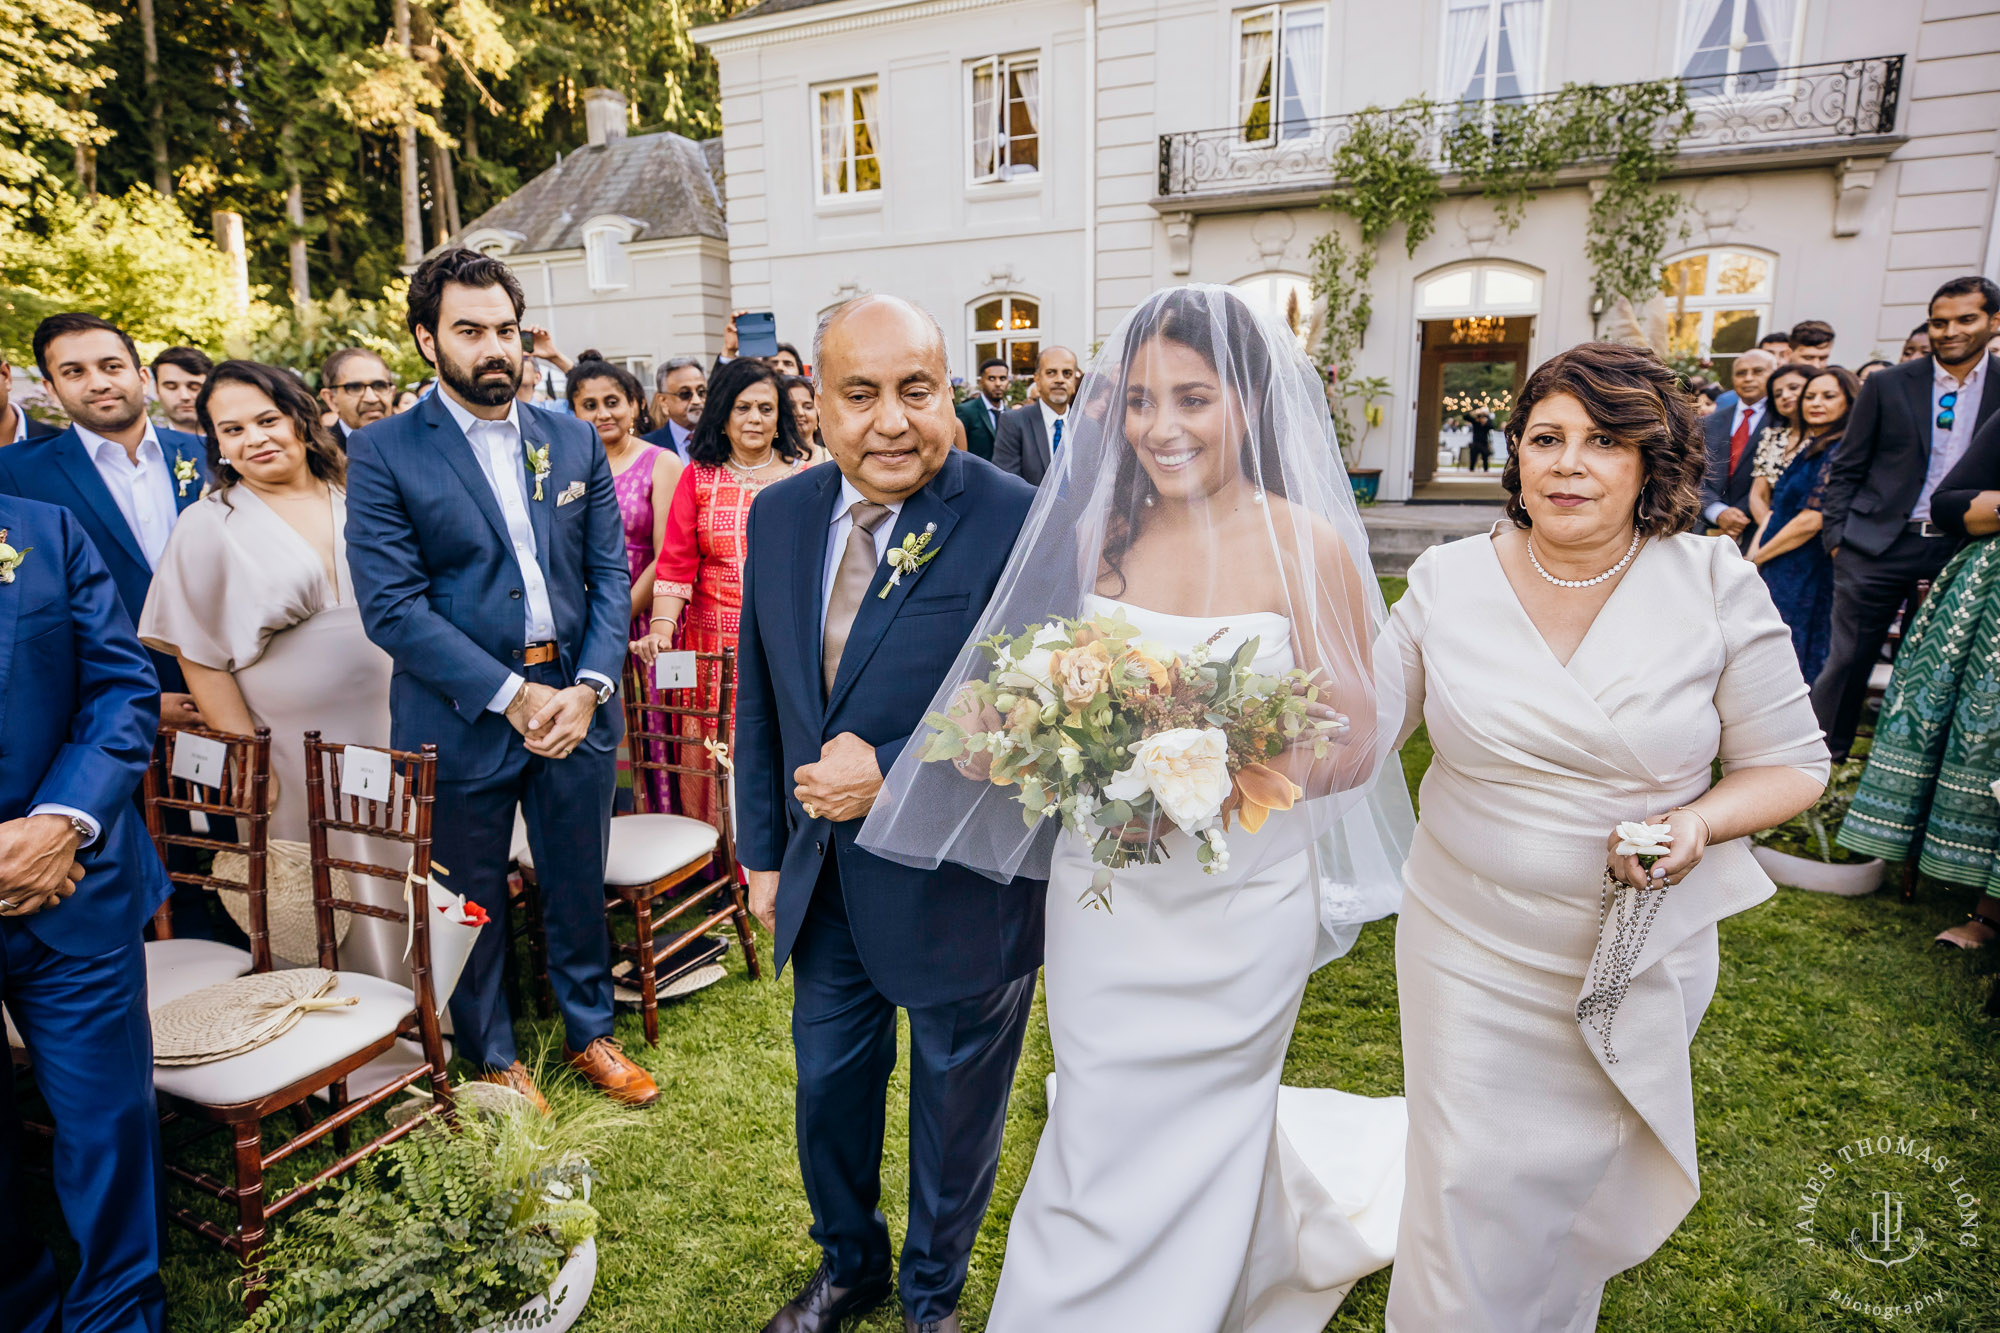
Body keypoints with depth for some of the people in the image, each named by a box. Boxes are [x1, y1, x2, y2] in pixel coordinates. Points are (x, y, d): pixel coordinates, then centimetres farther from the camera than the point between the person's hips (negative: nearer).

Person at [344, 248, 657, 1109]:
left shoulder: (574, 441, 6)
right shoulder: (384, 454, -5)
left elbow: (610, 572, 4)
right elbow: (392, 607, -12)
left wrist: (591, 686, -9)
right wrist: (513, 696, -17)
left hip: (577, 703, 3)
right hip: (461, 716, -2)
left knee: (579, 889, 16)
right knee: (472, 904, 14)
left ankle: (590, 1033, 38)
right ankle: (492, 1060, 36)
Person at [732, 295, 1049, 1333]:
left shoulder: (1020, 525, -20)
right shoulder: (779, 515, -2)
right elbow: (760, 696, 6)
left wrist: (894, 775, -27)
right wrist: (762, 850, 8)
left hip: (960, 887, -4)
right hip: (825, 882, 5)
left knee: (954, 1106, 20)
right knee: (828, 1088, 24)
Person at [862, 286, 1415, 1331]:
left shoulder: (1306, 546, -11)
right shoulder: (1102, 537, 0)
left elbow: (1349, 740, -10)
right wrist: (1008, 729, -11)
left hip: (1237, 898, -3)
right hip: (1103, 888, 4)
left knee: (1163, 1151, 14)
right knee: (1098, 1137, 15)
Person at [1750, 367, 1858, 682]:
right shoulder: (1806, 448, 15)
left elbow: (1811, 520, -18)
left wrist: (1757, 556, -8)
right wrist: (1754, 553, -2)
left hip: (1803, 575, -8)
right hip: (1778, 572, 8)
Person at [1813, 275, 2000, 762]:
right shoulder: (1888, 385, 3)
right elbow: (1846, 468, 3)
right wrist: (1837, 535, -3)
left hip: (1961, 551, 2)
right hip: (1879, 546, -2)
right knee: (1848, 658, 0)